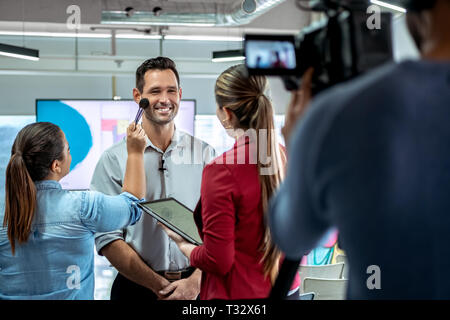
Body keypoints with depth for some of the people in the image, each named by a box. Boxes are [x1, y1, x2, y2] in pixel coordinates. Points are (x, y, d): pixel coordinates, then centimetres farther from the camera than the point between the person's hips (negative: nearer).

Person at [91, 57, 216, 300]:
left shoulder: (204, 154, 1)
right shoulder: (112, 160, -4)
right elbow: (107, 237, -9)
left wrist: (195, 282, -15)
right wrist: (160, 286, -15)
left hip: (196, 286, 1)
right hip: (137, 287, -1)